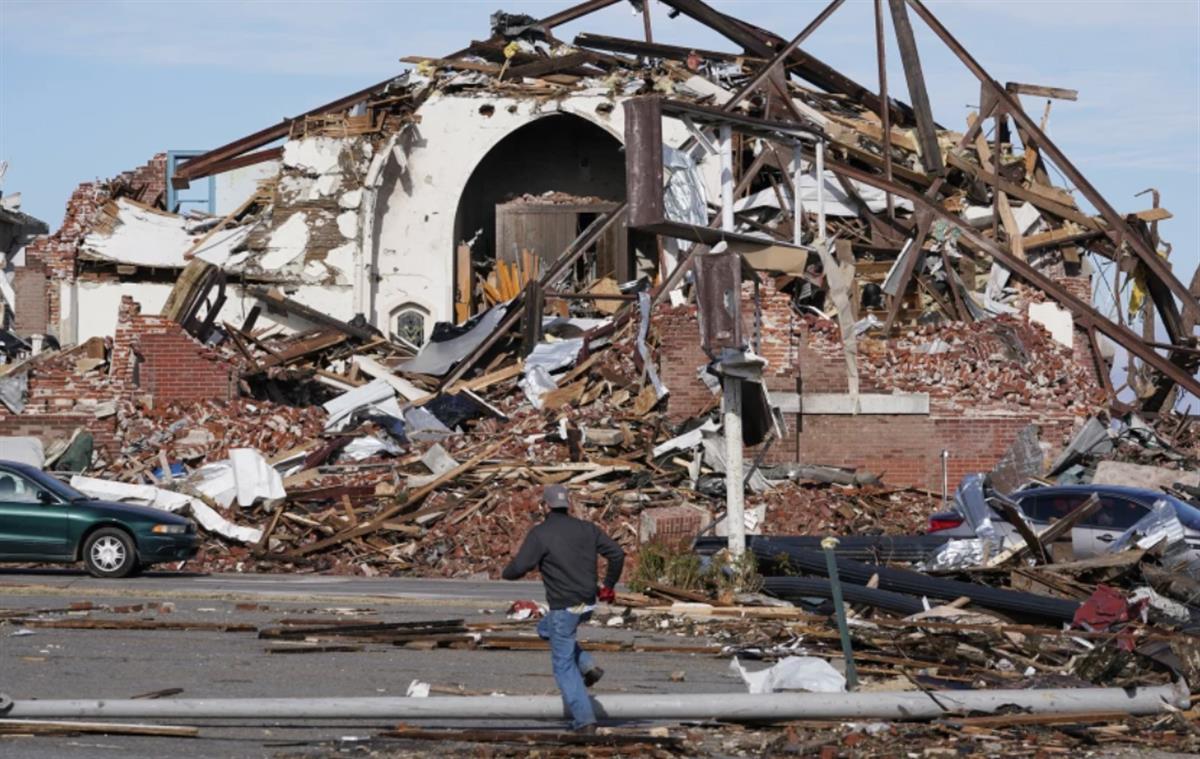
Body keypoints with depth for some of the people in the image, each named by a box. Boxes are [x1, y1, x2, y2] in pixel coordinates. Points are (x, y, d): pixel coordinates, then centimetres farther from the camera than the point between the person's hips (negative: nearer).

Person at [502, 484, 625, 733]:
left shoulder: (540, 534, -11)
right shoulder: (587, 529, 6)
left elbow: (518, 568, -17)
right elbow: (617, 553, 3)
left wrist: (506, 573, 7)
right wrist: (609, 586, 15)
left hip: (564, 607, -6)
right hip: (588, 604, 6)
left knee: (564, 666, 5)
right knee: (546, 629, 31)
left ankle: (584, 719, 0)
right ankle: (587, 666, 16)